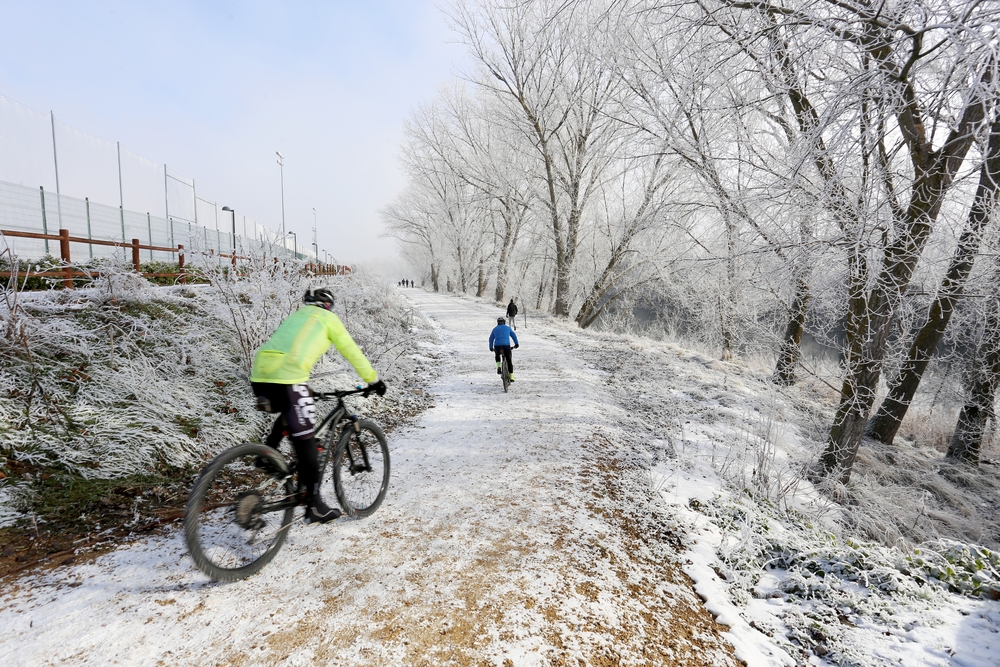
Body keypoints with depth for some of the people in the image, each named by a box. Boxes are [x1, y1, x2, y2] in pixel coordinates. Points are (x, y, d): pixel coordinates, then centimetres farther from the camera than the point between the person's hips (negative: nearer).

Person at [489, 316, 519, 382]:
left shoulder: (495, 329, 21)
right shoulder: (507, 328, 19)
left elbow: (491, 339, 24)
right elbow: (514, 335, 18)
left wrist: (491, 348, 33)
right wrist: (516, 344, 26)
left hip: (497, 346, 1)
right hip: (506, 345, -1)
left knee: (497, 355, 33)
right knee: (509, 360, 9)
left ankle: (498, 367, 9)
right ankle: (511, 377, 6)